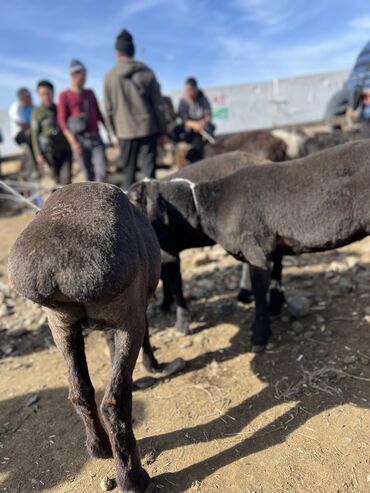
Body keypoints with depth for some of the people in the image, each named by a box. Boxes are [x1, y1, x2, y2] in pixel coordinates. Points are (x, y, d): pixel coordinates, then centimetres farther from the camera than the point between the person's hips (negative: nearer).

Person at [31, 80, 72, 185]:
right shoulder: (37, 112, 1)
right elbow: (35, 134, 0)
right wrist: (38, 154, -6)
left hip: (65, 149, 2)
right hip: (50, 151, -2)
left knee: (66, 178, -10)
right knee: (57, 179, 6)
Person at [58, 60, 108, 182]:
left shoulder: (90, 93, 18)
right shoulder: (64, 95, 3)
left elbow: (98, 114, 22)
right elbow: (62, 121, -3)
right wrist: (73, 141, -13)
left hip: (96, 137, 4)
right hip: (79, 139, -3)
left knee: (102, 170, -10)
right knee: (89, 173, 0)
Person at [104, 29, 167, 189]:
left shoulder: (110, 76, 3)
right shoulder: (147, 73, 2)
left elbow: (109, 109, 6)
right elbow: (158, 105, 2)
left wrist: (115, 132, 16)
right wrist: (162, 130, 9)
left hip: (125, 131, 1)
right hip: (148, 128, 0)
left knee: (128, 171, 11)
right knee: (149, 170, 0)